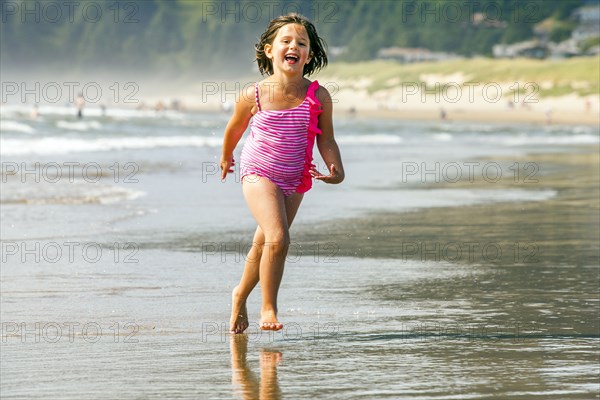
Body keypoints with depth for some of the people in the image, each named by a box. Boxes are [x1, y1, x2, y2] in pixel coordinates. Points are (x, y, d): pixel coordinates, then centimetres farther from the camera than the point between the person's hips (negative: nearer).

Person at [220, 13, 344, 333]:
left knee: (263, 243, 16)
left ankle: (240, 295, 42)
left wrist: (336, 170, -21)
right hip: (258, 173, -3)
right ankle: (268, 308, -5)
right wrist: (226, 157, 22)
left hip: (295, 180, 3)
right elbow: (235, 128, 5)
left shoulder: (318, 97, -12)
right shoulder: (253, 96, -15)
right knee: (277, 238, -21)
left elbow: (326, 140, -3)